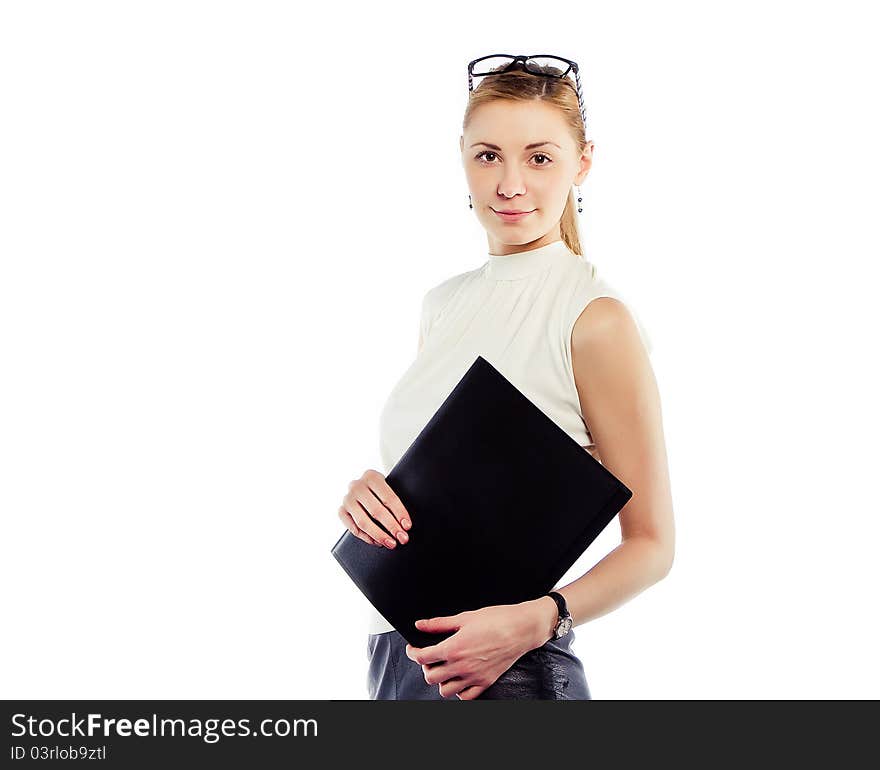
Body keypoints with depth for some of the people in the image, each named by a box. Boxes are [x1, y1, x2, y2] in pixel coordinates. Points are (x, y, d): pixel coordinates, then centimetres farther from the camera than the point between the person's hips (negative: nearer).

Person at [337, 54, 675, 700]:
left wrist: (535, 621, -25)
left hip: (506, 672, -6)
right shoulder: (444, 305, 6)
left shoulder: (597, 319, -13)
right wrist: (368, 493, -5)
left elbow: (652, 544, -11)